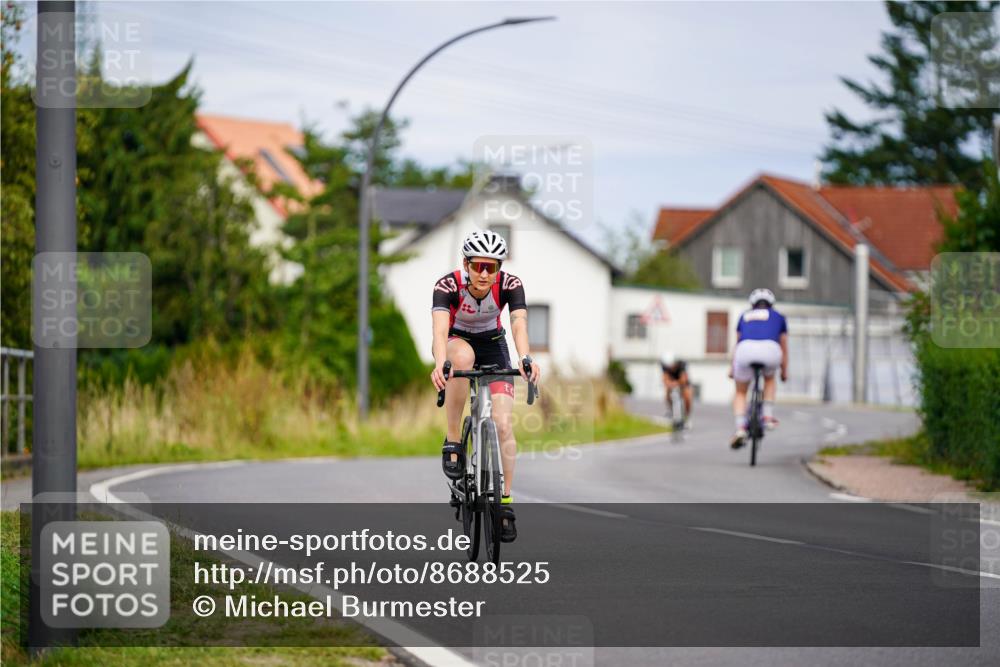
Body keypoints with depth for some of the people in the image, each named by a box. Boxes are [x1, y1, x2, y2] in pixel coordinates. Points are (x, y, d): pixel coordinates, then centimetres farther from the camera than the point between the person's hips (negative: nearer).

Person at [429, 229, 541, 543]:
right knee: (463, 356, -40)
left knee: (502, 423, -14)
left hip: (492, 345, 2)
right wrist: (440, 364, -64)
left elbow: (519, 323, -40)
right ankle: (453, 441, -28)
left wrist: (526, 359, -60)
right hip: (456, 342, -2)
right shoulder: (448, 285, -30)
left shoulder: (510, 284, -25)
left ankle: (505, 501, -1)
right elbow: (440, 328, -44)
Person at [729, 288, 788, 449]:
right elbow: (784, 348, 36)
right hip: (770, 349, 0)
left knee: (740, 392, 21)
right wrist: (785, 371, 49)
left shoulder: (745, 317, 33)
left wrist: (732, 367, 55)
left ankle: (740, 429, 1)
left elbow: (737, 344, 42)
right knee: (769, 378, 34)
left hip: (745, 350, 0)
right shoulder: (778, 317, 30)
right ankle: (768, 416, 22)